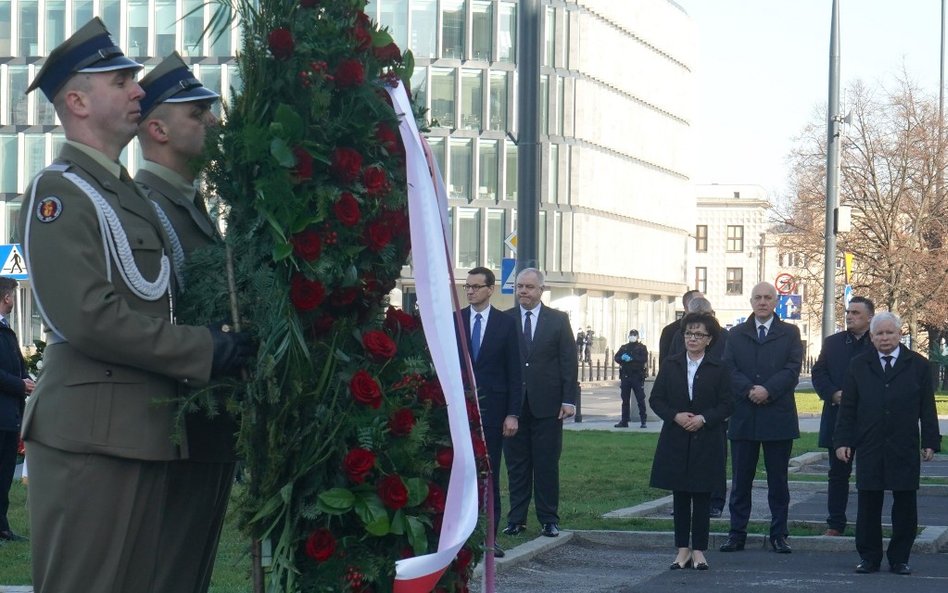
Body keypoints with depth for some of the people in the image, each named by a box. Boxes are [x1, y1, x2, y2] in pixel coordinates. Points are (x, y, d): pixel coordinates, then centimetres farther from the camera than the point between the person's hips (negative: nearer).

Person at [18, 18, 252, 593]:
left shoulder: (128, 194, 20)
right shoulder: (58, 191, -9)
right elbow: (87, 316, -19)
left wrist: (216, 341, 11)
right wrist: (202, 352, -14)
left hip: (144, 431, 9)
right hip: (90, 432, -9)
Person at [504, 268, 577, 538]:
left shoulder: (558, 320, 5)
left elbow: (568, 361, 3)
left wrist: (569, 399, -4)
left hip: (547, 404, -1)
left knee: (547, 464, 3)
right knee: (516, 465, 5)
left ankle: (549, 519, 10)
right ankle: (516, 519, 11)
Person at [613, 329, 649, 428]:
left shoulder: (642, 347, 5)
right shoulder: (623, 347, 17)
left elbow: (644, 359, -10)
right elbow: (616, 358, 6)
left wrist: (631, 358, -17)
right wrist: (622, 358, -15)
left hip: (637, 376, -4)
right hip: (625, 376, 4)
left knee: (640, 399, -6)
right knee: (625, 400, 7)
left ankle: (643, 421, -3)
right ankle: (624, 421, 12)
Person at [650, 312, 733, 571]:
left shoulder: (718, 369, 1)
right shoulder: (671, 365, 6)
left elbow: (727, 404, -1)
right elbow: (656, 399, 5)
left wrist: (704, 418, -15)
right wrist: (675, 416, -11)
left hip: (707, 441, -2)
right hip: (676, 441, 2)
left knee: (702, 496, 2)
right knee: (680, 496, 5)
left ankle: (699, 550, 8)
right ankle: (683, 549, 11)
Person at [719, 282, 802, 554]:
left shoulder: (790, 334, 7)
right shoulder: (736, 334, 12)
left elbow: (792, 369, -5)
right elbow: (729, 369, 1)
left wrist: (768, 390, -17)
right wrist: (750, 390, -16)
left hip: (779, 416, -1)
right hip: (743, 417, 1)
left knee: (778, 479, 4)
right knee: (741, 479, 4)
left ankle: (779, 534, 10)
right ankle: (737, 534, 9)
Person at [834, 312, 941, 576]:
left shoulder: (918, 365, 5)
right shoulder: (859, 366, 8)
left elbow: (927, 408, 5)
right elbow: (847, 407, 7)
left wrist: (930, 441, -2)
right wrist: (842, 441, 0)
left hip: (904, 449, -1)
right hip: (869, 448, 1)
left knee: (905, 505, 2)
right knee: (868, 504, 2)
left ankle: (899, 558, 11)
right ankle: (869, 557, 11)